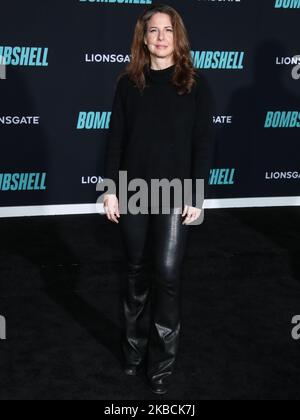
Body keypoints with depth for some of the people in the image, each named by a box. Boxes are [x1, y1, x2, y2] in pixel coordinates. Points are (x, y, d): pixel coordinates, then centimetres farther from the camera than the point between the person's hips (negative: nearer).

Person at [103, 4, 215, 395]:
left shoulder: (195, 83, -1)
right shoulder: (129, 82, 5)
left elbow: (203, 143, -3)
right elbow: (115, 138, 4)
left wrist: (197, 195, -8)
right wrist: (110, 189, -2)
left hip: (175, 193, -2)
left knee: (168, 274, -5)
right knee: (136, 270, 11)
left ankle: (163, 361, 10)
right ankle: (134, 347, 28)